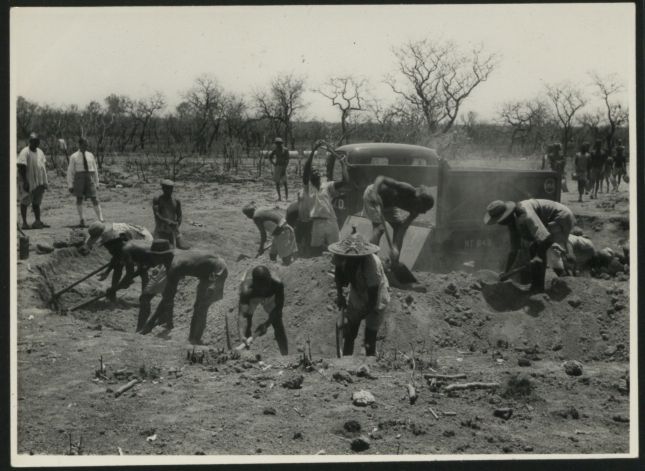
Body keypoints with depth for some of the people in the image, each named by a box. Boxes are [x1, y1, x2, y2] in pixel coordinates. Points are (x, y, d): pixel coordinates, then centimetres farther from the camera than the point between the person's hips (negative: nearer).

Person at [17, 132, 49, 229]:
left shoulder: (40, 152, 11)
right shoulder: (25, 152, -13)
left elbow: (44, 165, 17)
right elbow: (21, 168, -18)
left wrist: (45, 180, 12)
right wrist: (25, 182, -21)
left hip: (39, 183, 7)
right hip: (28, 183, -7)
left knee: (36, 202, 12)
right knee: (25, 202, 0)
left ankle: (38, 221, 17)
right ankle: (24, 223, 4)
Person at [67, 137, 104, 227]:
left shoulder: (90, 155, 9)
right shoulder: (74, 157, 0)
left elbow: (95, 169, 14)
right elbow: (70, 172, 1)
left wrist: (96, 183, 13)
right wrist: (70, 185, -3)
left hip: (90, 178, 2)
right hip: (79, 178, -2)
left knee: (94, 199, -5)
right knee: (79, 199, 4)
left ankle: (101, 220, -10)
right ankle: (81, 220, 12)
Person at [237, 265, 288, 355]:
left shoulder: (277, 284, -42)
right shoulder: (247, 290, -46)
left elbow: (278, 307, -30)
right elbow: (242, 314, -52)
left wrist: (266, 324, -42)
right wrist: (242, 336, -68)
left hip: (269, 296, 1)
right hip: (251, 298, -1)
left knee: (278, 324, -5)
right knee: (246, 324, -11)